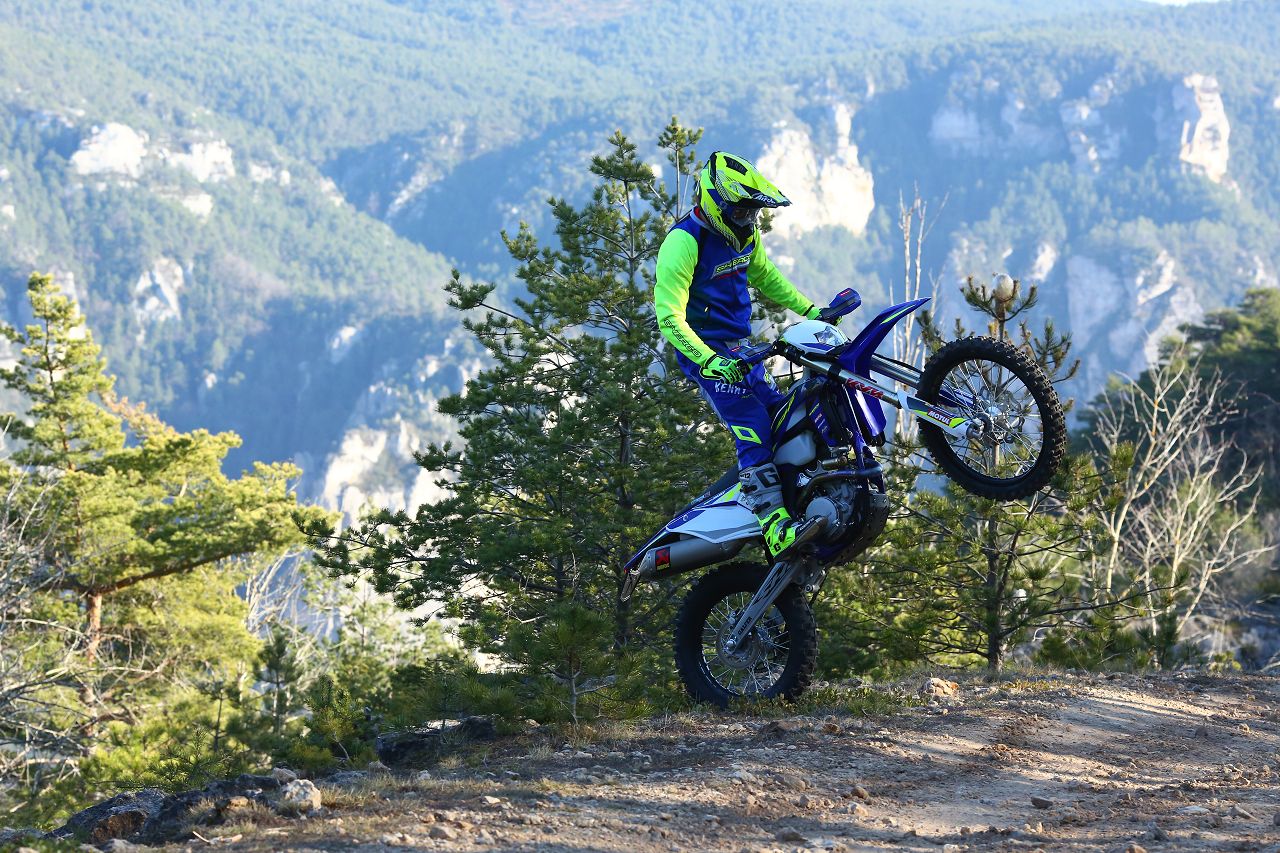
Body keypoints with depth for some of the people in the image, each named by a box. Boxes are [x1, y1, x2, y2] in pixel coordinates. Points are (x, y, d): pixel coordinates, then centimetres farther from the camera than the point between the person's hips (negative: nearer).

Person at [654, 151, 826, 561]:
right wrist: (708, 361, -36)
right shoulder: (684, 242, -19)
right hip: (705, 351, -9)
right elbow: (670, 318, -25)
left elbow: (765, 276, 28)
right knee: (752, 426, -22)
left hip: (740, 347, 9)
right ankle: (775, 527, -32)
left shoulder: (745, 234, 7)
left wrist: (810, 310, 20)